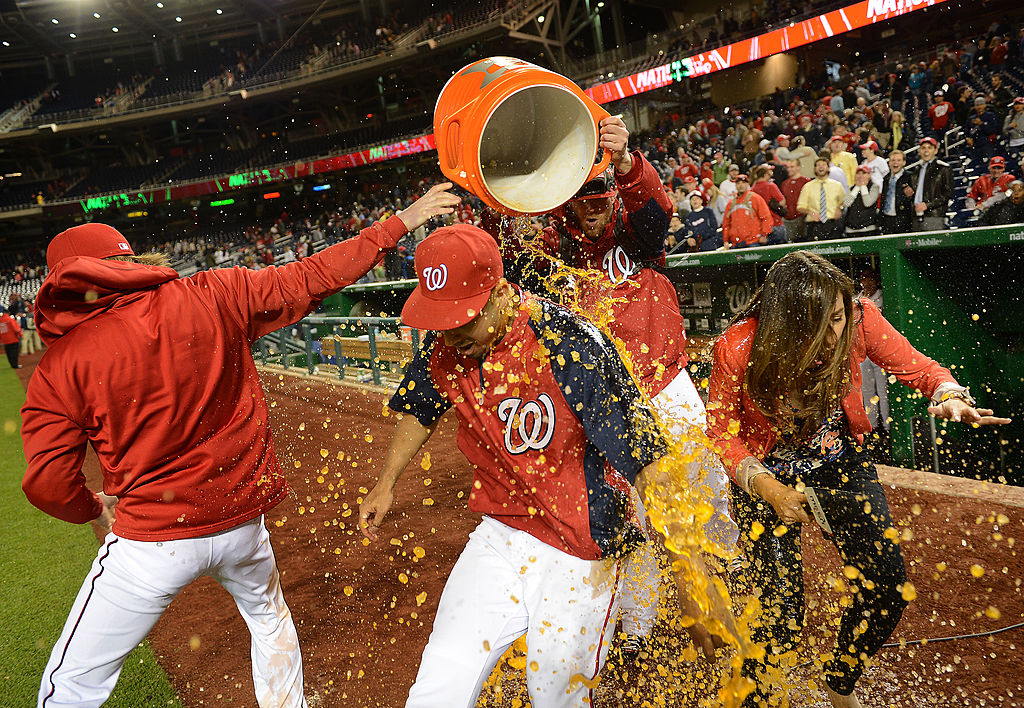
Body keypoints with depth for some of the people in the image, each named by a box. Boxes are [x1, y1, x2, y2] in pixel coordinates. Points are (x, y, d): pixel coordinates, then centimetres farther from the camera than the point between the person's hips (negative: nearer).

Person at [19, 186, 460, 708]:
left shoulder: (56, 370, -8)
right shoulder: (212, 296, -6)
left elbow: (48, 484, -11)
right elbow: (309, 279, -2)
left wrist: (95, 509, 12)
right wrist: (399, 223, 7)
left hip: (151, 541, -2)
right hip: (242, 521, 3)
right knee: (269, 620, 31)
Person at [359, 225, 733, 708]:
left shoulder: (569, 347, -25)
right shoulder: (443, 344, -7)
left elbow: (648, 463, -26)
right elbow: (421, 409, 17)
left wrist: (692, 586, -28)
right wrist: (386, 484, 20)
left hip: (580, 557, -4)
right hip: (498, 539, 5)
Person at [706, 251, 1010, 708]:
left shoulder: (858, 318, -21)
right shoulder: (737, 349, -28)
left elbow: (918, 367, -7)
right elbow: (721, 432, -15)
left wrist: (950, 396, -29)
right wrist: (767, 487, -26)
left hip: (840, 460, 4)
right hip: (765, 472, -3)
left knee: (888, 588, 1)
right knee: (783, 620, -7)